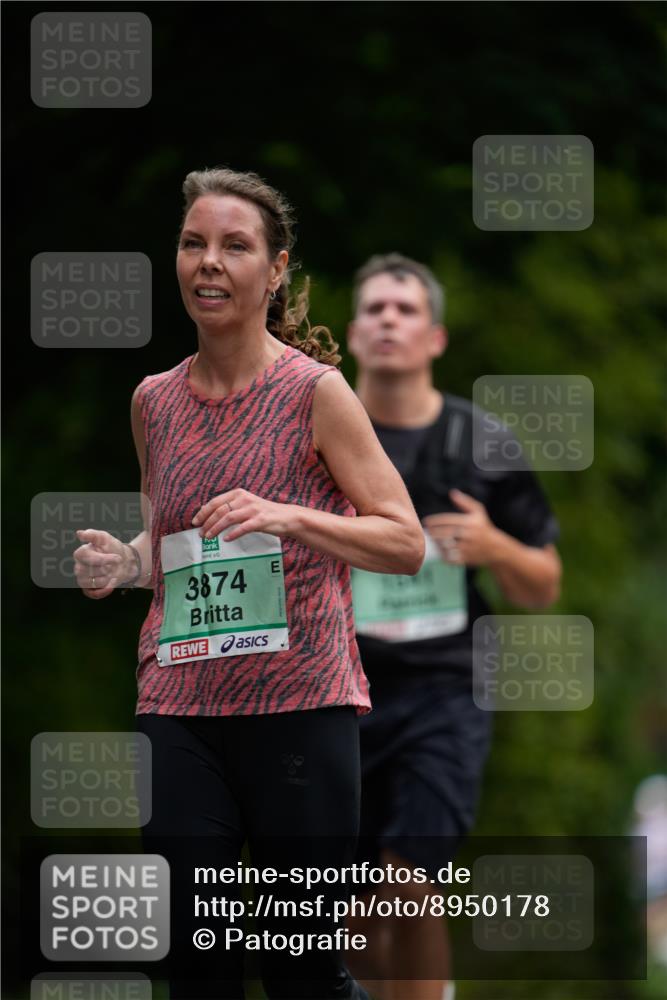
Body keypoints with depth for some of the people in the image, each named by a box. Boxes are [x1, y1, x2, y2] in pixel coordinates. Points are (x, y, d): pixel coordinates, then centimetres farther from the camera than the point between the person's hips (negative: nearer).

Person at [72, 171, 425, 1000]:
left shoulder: (316, 393, -4)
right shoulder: (154, 402, 10)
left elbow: (406, 543, -6)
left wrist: (290, 517, -20)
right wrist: (127, 563, 3)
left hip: (300, 705, -4)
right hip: (180, 707, 4)